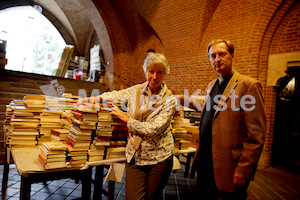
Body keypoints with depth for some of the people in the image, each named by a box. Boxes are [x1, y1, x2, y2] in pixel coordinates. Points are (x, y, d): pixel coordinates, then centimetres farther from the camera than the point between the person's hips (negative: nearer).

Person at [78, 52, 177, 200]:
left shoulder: (169, 100, -10)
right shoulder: (136, 90, 2)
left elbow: (153, 128, -19)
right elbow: (116, 95, 21)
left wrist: (127, 118, -11)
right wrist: (97, 98, 4)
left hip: (159, 159, -2)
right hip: (135, 157, 3)